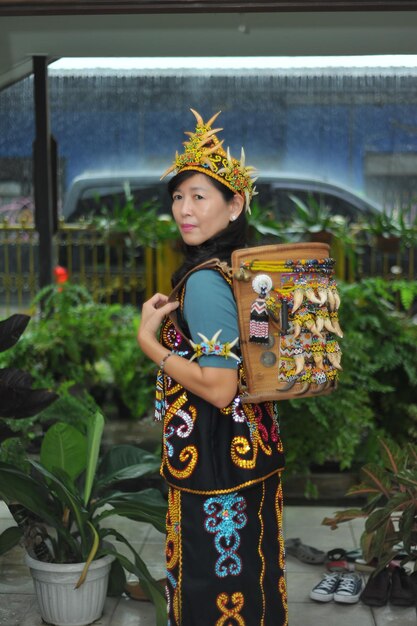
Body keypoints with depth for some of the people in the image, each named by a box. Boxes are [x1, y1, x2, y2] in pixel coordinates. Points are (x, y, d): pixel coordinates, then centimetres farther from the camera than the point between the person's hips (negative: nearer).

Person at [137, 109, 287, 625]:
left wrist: (149, 340, -17)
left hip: (214, 464, -9)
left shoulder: (204, 280, -22)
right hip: (251, 451, 9)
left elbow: (219, 389, -24)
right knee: (250, 580, 21)